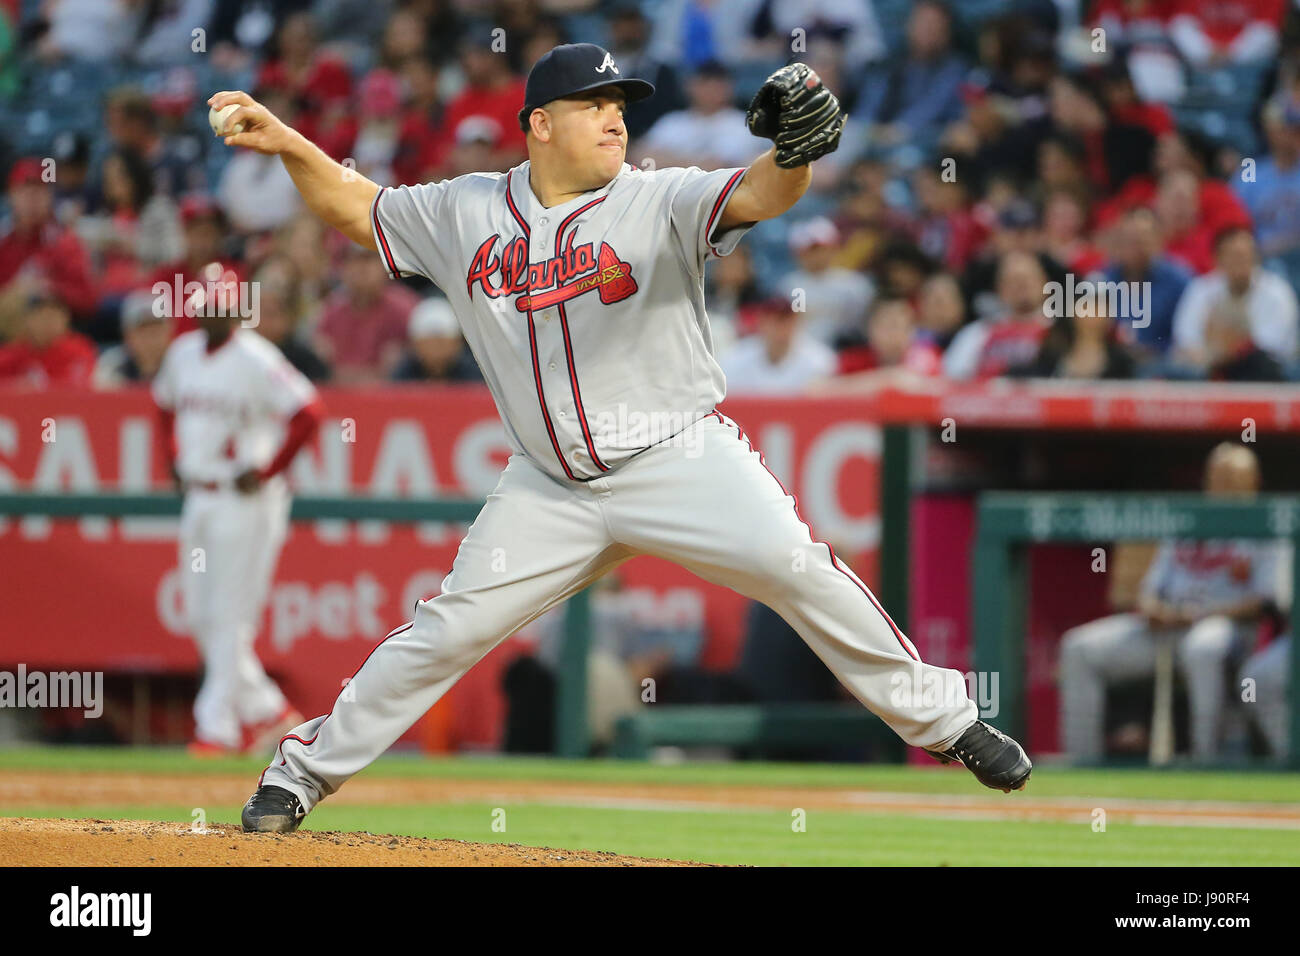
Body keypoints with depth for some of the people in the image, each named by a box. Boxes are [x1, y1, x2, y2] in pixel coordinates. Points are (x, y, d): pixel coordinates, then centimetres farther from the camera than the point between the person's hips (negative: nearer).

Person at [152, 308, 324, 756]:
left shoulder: (257, 361, -14)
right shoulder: (183, 353, 9)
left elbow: (308, 413, -21)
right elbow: (165, 403, 28)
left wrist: (266, 471, -17)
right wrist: (175, 459, 16)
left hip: (246, 501, -8)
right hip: (198, 497, 8)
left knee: (230, 616, -7)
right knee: (201, 616, 8)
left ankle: (216, 726, -4)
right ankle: (264, 709, 20)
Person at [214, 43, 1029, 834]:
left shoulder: (661, 202, -7)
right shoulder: (466, 213, 5)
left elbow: (761, 194, -24)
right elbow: (354, 207, 18)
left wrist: (797, 150, -46)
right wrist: (286, 143, 3)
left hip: (679, 458, -3)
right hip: (550, 488, 3)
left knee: (796, 567, -21)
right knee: (452, 625, -2)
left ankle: (944, 725, -10)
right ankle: (306, 770, 13)